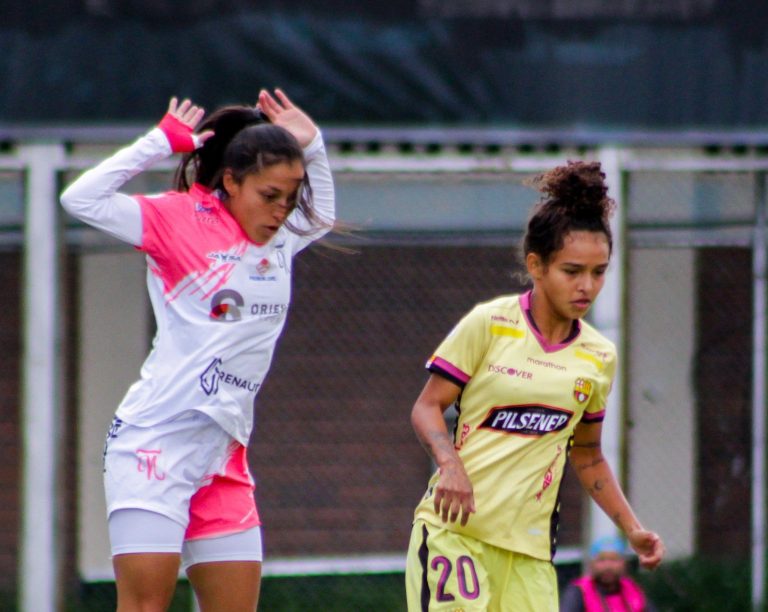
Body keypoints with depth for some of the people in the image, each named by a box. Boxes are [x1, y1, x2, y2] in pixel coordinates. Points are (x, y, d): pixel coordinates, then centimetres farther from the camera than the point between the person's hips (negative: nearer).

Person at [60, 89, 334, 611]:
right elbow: (82, 199, -14)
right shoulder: (179, 219, -4)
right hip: (155, 444, -7)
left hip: (224, 459, 7)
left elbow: (322, 215, 38)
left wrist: (311, 146, 20)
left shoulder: (282, 239, 14)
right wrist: (162, 141, -10)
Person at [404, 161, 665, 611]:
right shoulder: (489, 324, -4)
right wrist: (451, 465, -21)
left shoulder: (599, 357, 10)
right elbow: (427, 407, -3)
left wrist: (633, 529, 14)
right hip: (452, 527, -4)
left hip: (530, 546, 4)